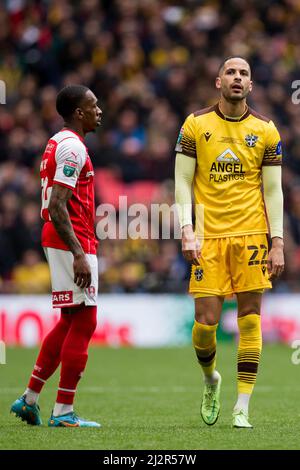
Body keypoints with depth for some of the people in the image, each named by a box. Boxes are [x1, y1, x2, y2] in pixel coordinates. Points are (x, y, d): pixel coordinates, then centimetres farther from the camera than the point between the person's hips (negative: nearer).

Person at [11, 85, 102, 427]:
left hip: (64, 242, 10)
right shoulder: (71, 147, -14)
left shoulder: (59, 143, 18)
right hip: (73, 243, -10)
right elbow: (57, 207, -21)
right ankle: (63, 412, -5)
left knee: (70, 321, 15)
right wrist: (79, 254, -25)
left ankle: (29, 399, 17)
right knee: (83, 321, -7)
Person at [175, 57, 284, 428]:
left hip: (251, 235, 1)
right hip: (208, 237, 0)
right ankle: (210, 378, 25)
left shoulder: (266, 131, 6)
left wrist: (277, 242, 0)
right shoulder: (196, 125, 4)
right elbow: (182, 181, 4)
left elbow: (273, 190, 7)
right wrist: (187, 231, -8)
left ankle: (242, 407, 2)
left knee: (249, 319, -3)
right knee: (206, 322, -5)